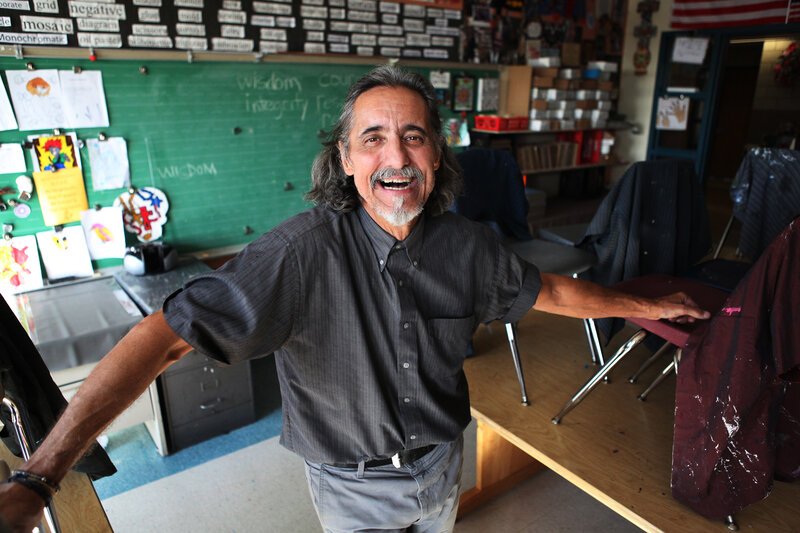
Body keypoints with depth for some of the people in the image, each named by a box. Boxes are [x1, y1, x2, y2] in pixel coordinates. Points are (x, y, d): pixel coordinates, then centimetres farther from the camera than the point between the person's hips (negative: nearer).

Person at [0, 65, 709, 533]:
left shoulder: (466, 245, -16)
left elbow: (545, 291, 1)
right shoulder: (305, 250, -31)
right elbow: (172, 331, -35)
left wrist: (646, 307, 10)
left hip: (441, 463, 4)